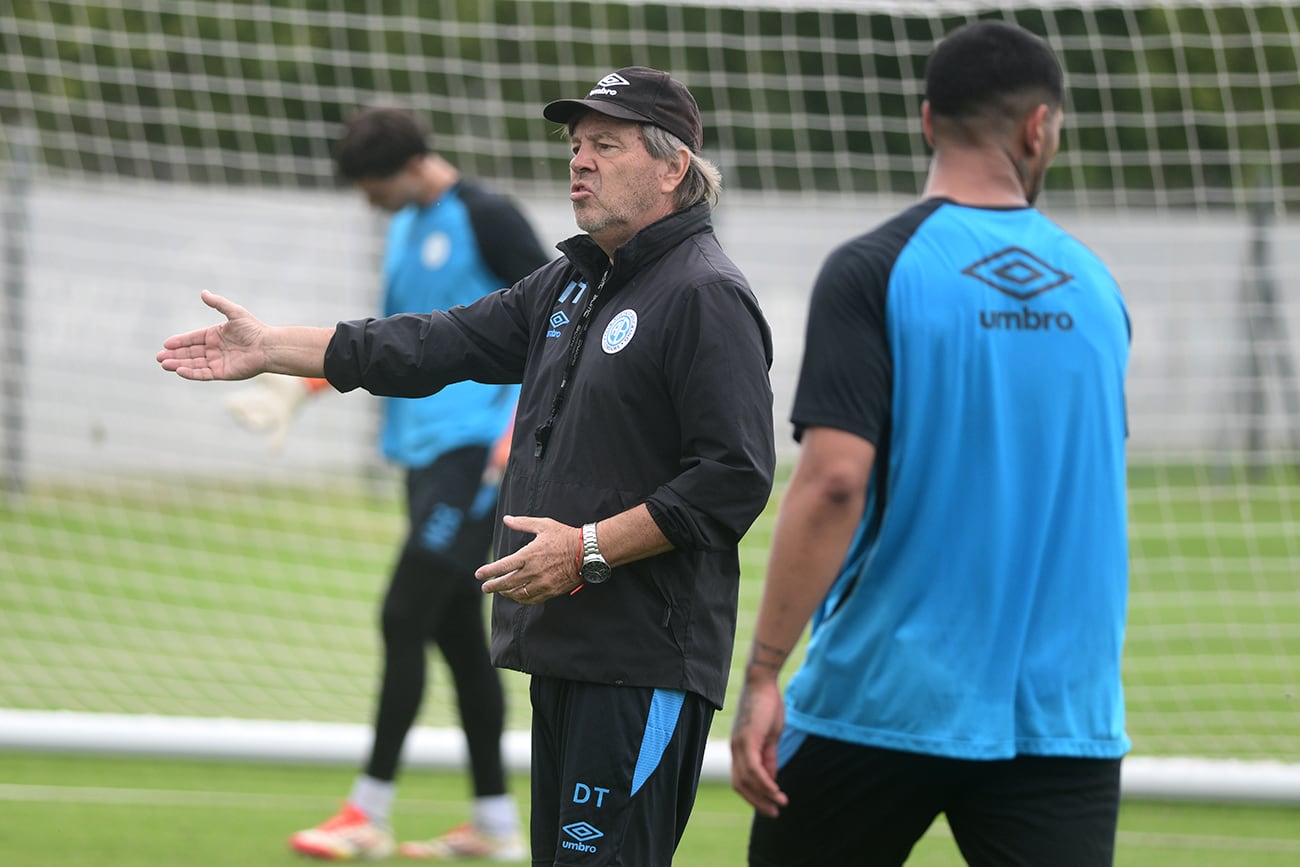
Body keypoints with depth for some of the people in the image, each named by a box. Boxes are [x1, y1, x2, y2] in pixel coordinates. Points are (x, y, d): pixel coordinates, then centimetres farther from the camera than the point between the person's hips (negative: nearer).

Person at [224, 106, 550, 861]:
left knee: (405, 616, -11)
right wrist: (305, 384, 18)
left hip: (475, 450, -9)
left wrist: (520, 438, -18)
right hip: (425, 450, 9)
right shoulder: (407, 226, 16)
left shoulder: (487, 218, -10)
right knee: (455, 630, 9)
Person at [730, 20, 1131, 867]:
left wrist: (762, 676, -13)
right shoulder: (1092, 283, 7)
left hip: (884, 699, -3)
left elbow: (833, 481, -16)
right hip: (1066, 716, 3)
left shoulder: (873, 272, -7)